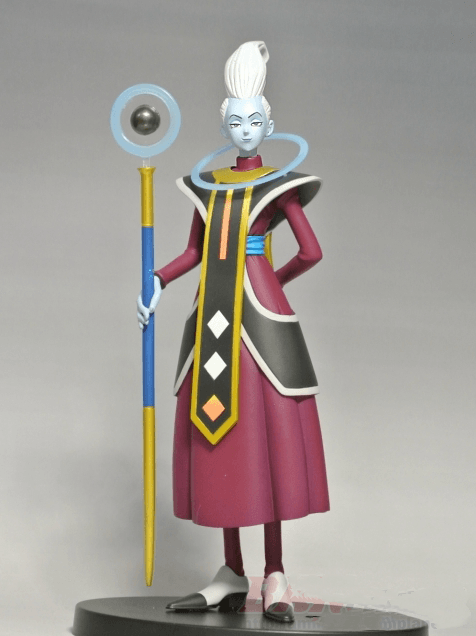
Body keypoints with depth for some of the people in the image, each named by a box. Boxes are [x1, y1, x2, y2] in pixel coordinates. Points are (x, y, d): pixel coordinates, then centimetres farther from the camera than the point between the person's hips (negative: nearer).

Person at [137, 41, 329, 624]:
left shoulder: (278, 184, 3)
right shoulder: (208, 183, 15)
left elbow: (311, 252, 0)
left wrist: (270, 282, 9)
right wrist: (157, 282, 4)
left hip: (260, 314, -4)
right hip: (212, 315, 5)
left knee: (266, 434, -7)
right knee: (217, 437, 3)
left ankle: (274, 576, -2)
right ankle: (232, 576, 9)